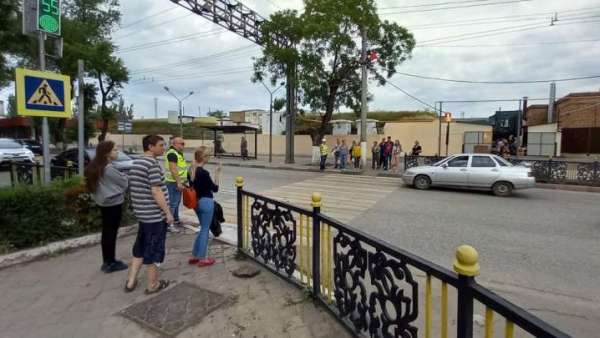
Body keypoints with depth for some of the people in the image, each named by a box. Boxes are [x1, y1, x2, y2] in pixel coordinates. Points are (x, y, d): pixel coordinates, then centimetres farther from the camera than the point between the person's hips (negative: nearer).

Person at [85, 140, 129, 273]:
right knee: (111, 233, 2)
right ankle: (110, 263, 13)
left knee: (106, 232, 17)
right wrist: (125, 177, 7)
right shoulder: (109, 168, -22)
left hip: (102, 202, 9)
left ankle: (106, 262, 28)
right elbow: (124, 182, -12)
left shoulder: (94, 166, 6)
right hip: (113, 203, -9)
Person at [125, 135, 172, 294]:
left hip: (142, 213, 9)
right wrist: (168, 212, -16)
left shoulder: (135, 163, 11)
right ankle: (153, 285, 17)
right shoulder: (152, 164, -18)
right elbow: (156, 192, -22)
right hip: (155, 215, -9)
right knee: (153, 250, 4)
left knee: (140, 247, 20)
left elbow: (135, 189, 17)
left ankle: (131, 282, 27)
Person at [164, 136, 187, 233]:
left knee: (177, 202, 19)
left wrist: (180, 182, 24)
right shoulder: (172, 153, -18)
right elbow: (173, 169, -25)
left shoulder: (178, 153, 15)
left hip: (177, 182, 11)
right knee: (172, 203, -8)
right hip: (173, 183, -11)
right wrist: (178, 182, -26)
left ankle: (175, 220, 31)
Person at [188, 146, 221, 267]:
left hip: (196, 202, 9)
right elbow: (215, 188, -14)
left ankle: (194, 256, 26)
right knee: (205, 230, 4)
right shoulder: (204, 172, -21)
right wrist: (218, 173, -11)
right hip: (206, 202, -9)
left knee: (203, 228, 20)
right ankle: (202, 259, 15)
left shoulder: (191, 170, 4)